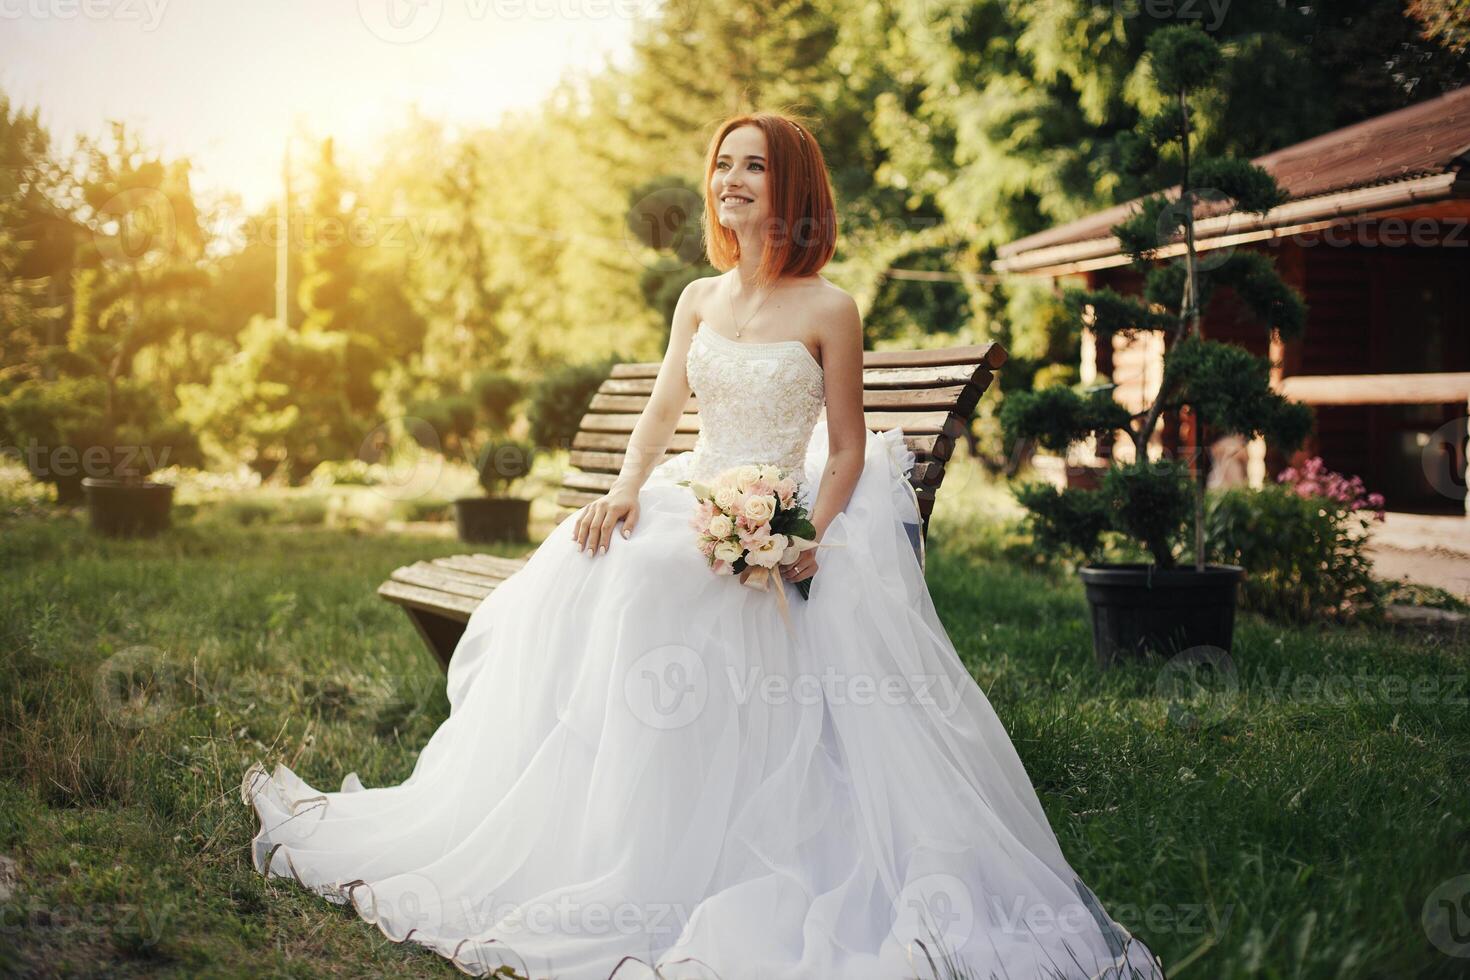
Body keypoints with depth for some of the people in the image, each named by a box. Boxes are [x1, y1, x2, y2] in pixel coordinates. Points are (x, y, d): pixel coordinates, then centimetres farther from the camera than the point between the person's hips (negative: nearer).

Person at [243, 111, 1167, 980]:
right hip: (692, 503, 6)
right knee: (585, 569, -21)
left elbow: (847, 448, -3)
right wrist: (627, 489, -9)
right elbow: (660, 416, 11)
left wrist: (810, 540, -18)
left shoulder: (829, 311, -3)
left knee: (651, 585, -32)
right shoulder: (699, 300, 13)